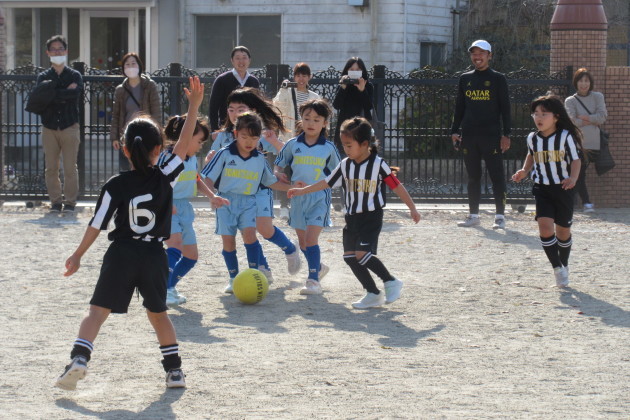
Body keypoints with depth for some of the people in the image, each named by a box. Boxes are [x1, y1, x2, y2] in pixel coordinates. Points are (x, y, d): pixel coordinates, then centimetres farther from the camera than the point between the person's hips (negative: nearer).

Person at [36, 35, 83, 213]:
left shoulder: (74, 75, 8)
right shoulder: (43, 77, 11)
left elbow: (77, 92, -13)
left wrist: (55, 94, -9)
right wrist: (66, 93, -9)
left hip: (69, 126, -2)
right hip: (49, 127, 2)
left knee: (70, 168, -5)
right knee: (51, 168, 1)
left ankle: (70, 201, 0)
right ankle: (55, 201, 9)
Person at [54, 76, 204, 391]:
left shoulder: (115, 186, -6)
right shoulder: (164, 178, -6)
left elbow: (96, 226, -4)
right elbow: (184, 144, -3)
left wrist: (78, 255, 7)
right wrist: (194, 106, -1)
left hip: (121, 255, -2)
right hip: (154, 256, 2)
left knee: (98, 311, 0)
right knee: (158, 313, 19)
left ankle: (79, 358, -19)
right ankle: (174, 369, 18)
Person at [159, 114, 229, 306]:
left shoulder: (192, 159, 9)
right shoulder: (168, 157, -16)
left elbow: (196, 181, 26)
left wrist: (212, 196, 15)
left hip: (184, 210, 9)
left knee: (191, 256, 13)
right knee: (175, 245, -31)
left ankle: (170, 287, 31)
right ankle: (165, 290, -28)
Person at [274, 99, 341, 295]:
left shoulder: (328, 148, -1)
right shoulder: (293, 145, 3)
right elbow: (278, 167, 11)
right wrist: (280, 175, -8)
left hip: (319, 197, -4)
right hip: (297, 196, 4)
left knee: (311, 238, -16)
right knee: (303, 241, 13)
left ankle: (314, 280, -14)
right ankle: (318, 267, 38)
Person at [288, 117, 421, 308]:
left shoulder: (378, 164, -11)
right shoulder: (345, 165, 4)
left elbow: (396, 186, -7)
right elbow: (327, 183, 12)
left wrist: (412, 208, -4)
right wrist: (302, 191, 9)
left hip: (371, 216, -6)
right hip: (352, 217, 7)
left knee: (362, 254, -19)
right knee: (349, 256, 1)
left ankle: (391, 282, -1)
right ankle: (373, 294, 10)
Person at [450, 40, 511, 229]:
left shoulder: (497, 79, 1)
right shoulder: (465, 79, 13)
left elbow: (505, 108, 0)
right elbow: (459, 107, 16)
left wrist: (506, 134, -7)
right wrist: (454, 131, 8)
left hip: (492, 135, -4)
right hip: (469, 136, 4)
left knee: (497, 176, -4)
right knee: (473, 177, 9)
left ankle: (500, 216, -1)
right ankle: (473, 215, 14)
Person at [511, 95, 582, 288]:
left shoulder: (566, 137, -11)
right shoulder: (532, 138, 1)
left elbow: (576, 160, -9)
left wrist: (573, 178, -27)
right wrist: (524, 171, 5)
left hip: (563, 188, -2)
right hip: (542, 188, 2)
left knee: (563, 230, 10)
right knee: (545, 225, -17)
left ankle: (564, 266, 33)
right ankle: (557, 267, -8)